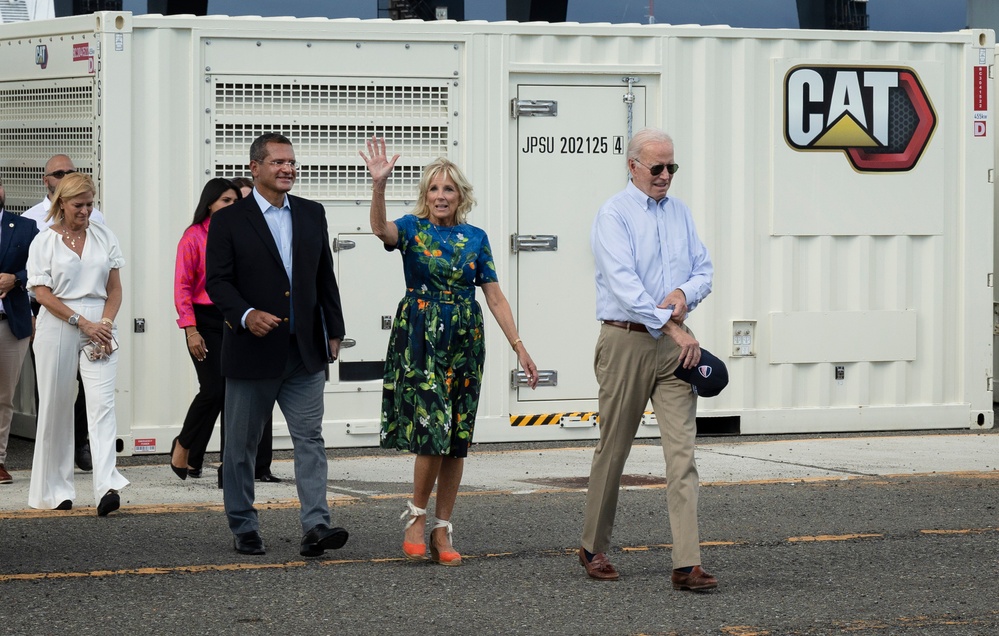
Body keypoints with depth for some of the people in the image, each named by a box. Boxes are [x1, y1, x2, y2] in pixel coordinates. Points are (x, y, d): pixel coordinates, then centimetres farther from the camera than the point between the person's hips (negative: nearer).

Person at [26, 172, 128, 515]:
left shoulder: (104, 236, 10)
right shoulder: (44, 242, 3)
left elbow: (115, 288, 10)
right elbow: (43, 293, -4)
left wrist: (105, 324, -6)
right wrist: (83, 322, -11)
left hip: (100, 328, 1)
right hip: (57, 329, -1)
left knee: (102, 403, -13)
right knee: (56, 408, 3)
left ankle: (107, 487, -24)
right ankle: (55, 490, 13)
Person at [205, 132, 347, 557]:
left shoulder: (312, 215, 10)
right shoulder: (229, 221, -3)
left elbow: (325, 277, 16)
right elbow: (217, 281, -7)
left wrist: (334, 330, 13)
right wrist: (246, 315, -24)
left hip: (305, 352, 3)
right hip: (251, 351, -3)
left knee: (310, 438, -6)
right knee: (242, 444, 6)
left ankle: (315, 525, -11)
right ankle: (243, 527, 16)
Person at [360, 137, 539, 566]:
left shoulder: (475, 238, 10)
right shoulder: (412, 229, 1)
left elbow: (495, 297, 9)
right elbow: (381, 229, -23)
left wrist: (519, 347, 3)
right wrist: (379, 184, -39)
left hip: (464, 341, 4)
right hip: (419, 336, -4)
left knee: (457, 438, 4)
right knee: (431, 429, -15)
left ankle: (442, 531, 11)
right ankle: (417, 515, 4)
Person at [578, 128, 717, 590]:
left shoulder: (679, 212, 14)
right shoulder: (614, 215, -6)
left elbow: (703, 270, 16)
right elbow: (624, 284, -16)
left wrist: (684, 294, -7)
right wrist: (673, 327, -21)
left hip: (673, 344, 5)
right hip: (627, 340, -5)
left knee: (682, 450, -6)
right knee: (613, 448, 6)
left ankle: (686, 565, -12)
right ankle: (594, 549, 23)